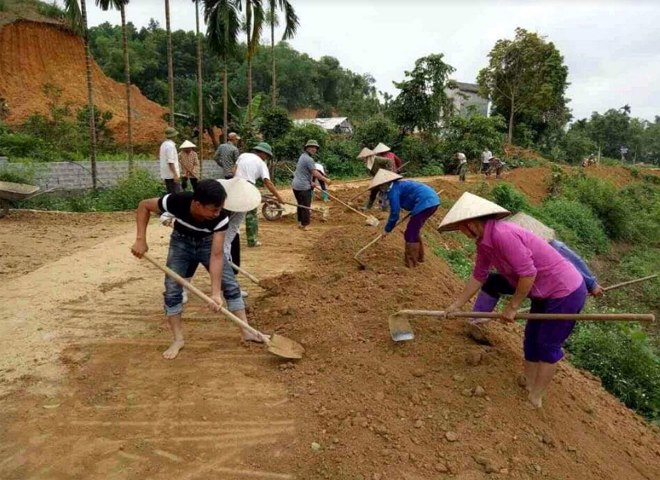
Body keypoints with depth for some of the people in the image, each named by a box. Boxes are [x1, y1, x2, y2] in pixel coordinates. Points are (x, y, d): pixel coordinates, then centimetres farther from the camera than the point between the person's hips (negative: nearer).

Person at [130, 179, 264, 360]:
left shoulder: (221, 218, -35)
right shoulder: (176, 201, -37)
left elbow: (216, 256, -32)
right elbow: (144, 205, -18)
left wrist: (215, 292, -36)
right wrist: (140, 239, -25)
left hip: (207, 243, 0)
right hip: (181, 242, 0)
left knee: (231, 285, -7)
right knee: (172, 290, -7)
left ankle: (246, 332, 4)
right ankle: (178, 339, 9)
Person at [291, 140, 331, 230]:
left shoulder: (303, 156, 16)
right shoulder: (309, 159, -16)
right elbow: (315, 173, -21)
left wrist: (311, 183, 26)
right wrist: (326, 180, -13)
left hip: (296, 185, 10)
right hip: (303, 186, -10)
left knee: (301, 205, 18)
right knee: (305, 206, -1)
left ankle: (300, 223, 25)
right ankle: (304, 225, 4)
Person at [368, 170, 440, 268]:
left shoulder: (392, 189, -7)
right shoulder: (399, 184, 22)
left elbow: (395, 212, -8)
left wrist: (387, 229, 2)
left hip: (425, 203, -10)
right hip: (432, 200, 10)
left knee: (410, 234, -1)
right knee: (414, 231, 22)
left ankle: (410, 262, 5)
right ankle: (419, 256, 32)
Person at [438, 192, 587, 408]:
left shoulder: (502, 235, -31)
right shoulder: (483, 241, -1)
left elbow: (528, 273, -29)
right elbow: (478, 276, 8)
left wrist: (512, 307, -16)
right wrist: (456, 305, 14)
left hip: (566, 293, -9)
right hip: (545, 293, 9)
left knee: (547, 346, 4)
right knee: (531, 339, 19)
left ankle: (535, 399, 20)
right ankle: (528, 384, 36)